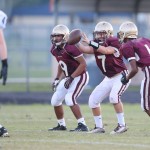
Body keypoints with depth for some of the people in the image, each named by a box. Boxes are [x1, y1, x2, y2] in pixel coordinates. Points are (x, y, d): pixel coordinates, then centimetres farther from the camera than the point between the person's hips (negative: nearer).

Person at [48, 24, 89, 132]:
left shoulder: (71, 48, -26)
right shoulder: (55, 49, 1)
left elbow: (83, 64, -23)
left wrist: (71, 78, -24)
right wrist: (57, 79, 13)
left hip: (80, 76, -9)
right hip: (68, 77, 9)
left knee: (69, 98, -24)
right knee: (55, 100, 10)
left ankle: (82, 125, -20)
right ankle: (61, 125, 27)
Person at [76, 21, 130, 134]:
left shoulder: (114, 42, -16)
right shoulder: (96, 44, 2)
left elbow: (106, 50, -35)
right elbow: (86, 50, -15)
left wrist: (90, 42, -35)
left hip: (121, 76, -8)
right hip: (109, 78, 8)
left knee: (114, 96, -30)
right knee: (93, 100, 5)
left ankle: (122, 125, -20)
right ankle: (99, 127, 16)